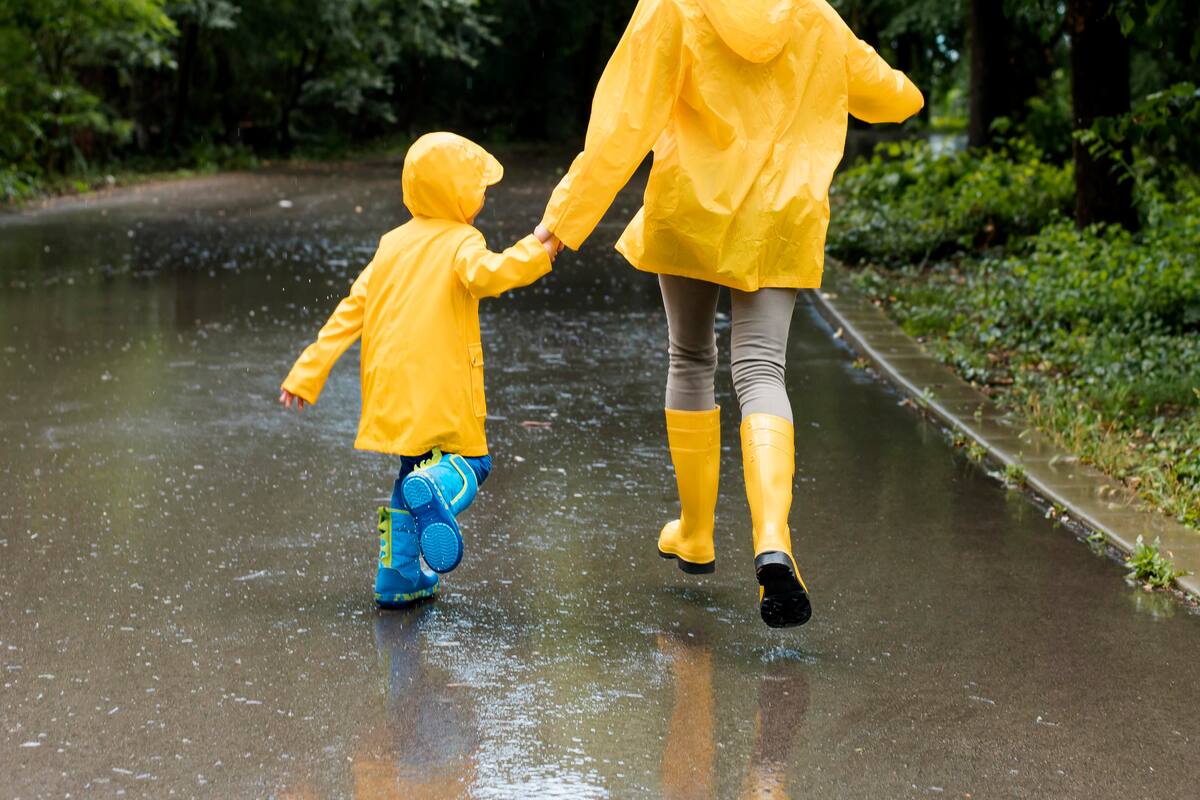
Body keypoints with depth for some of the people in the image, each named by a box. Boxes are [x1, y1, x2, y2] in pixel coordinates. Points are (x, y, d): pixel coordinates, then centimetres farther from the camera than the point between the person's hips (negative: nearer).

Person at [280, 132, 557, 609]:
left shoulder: (392, 244, 15)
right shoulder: (460, 241, -4)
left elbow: (351, 310, 12)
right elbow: (486, 273, -28)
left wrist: (308, 373, 12)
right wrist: (538, 251, -19)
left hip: (391, 392, 6)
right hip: (442, 392, -6)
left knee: (413, 467, 20)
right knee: (468, 462, 6)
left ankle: (397, 577, 18)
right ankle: (434, 492, -30)